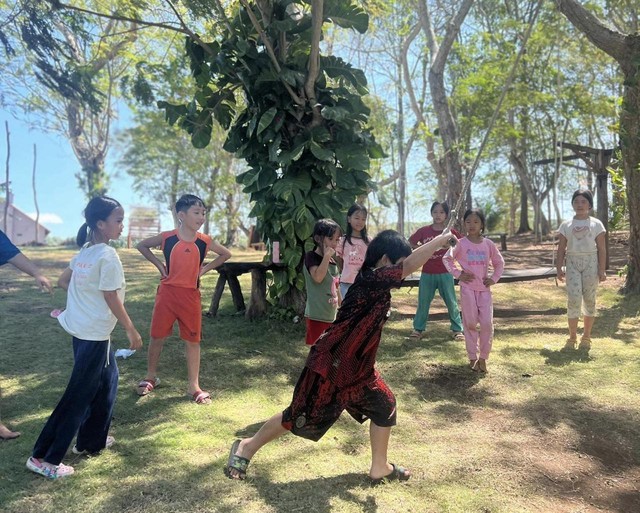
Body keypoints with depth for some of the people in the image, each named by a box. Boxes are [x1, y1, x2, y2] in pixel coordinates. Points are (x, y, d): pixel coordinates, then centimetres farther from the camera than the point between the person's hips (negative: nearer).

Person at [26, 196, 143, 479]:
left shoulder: (84, 252, 7)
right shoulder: (107, 255, -20)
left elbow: (63, 281, 16)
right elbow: (112, 299, -18)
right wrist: (132, 331, -10)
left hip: (82, 329, 9)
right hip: (95, 334, -9)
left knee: (106, 381, 21)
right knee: (79, 396, 1)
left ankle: (91, 440, 32)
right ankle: (44, 457, 10)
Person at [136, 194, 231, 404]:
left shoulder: (204, 241, -4)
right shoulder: (166, 237, -8)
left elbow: (226, 254, 12)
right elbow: (142, 245, 9)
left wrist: (205, 269, 3)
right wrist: (159, 264, -1)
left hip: (191, 295, 1)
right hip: (167, 292, -1)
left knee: (193, 340, 5)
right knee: (157, 337, 9)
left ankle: (194, 386, 16)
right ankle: (150, 377, 30)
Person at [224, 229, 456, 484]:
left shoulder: (376, 283, 3)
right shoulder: (370, 280, -24)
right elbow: (410, 266, -33)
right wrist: (440, 239, -24)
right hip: (330, 365, -9)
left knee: (385, 406, 12)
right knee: (300, 417, 5)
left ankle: (379, 468, 30)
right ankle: (247, 447, 26)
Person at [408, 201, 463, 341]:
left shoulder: (450, 232, -4)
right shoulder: (423, 231, -2)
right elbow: (409, 243, 8)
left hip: (445, 273, -1)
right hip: (427, 273, 1)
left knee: (451, 302, 5)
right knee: (423, 302, 8)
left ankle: (457, 329, 17)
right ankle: (418, 329, 19)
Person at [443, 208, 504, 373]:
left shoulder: (488, 244, 2)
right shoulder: (461, 243, -4)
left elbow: (499, 262, 13)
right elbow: (446, 258, 3)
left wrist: (494, 278, 1)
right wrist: (457, 273, -7)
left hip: (484, 289, 2)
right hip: (468, 288, -2)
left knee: (487, 324, -3)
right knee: (470, 324, 3)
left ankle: (483, 358, 12)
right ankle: (473, 358, 15)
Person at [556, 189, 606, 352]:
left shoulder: (596, 224, 4)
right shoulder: (566, 225, 7)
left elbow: (601, 249, 1)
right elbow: (561, 248, 7)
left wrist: (602, 269, -5)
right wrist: (559, 268, 0)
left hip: (590, 262, 0)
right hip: (572, 263, 0)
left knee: (589, 299, 4)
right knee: (573, 299, -8)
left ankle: (586, 337, 16)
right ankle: (572, 337, 3)